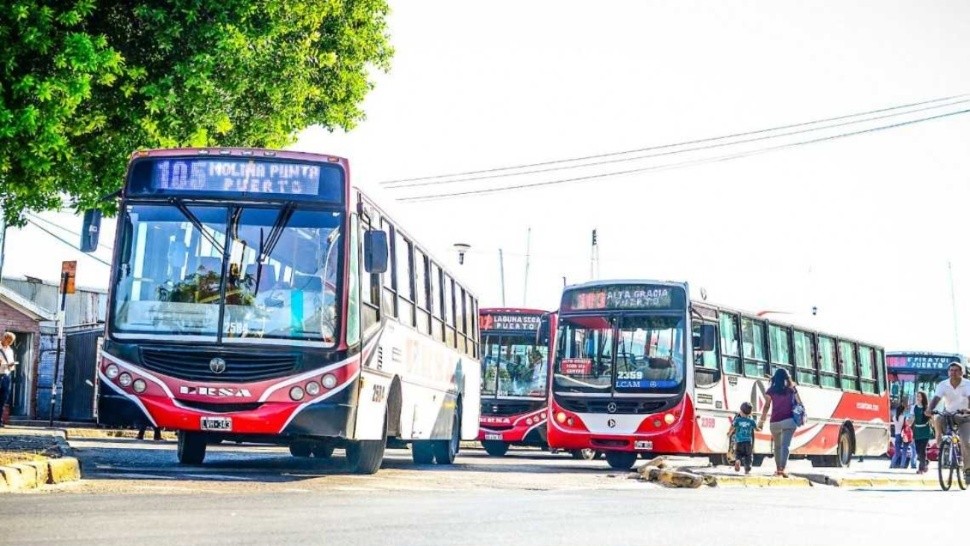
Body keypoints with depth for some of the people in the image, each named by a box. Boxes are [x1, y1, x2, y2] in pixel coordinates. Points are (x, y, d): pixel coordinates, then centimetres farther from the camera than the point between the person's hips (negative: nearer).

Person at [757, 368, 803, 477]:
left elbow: (766, 407, 2)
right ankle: (783, 468, -26)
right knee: (785, 445, -11)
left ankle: (778, 469, 24)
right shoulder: (792, 389, 8)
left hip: (775, 422, 1)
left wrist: (762, 421, 7)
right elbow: (799, 403, 12)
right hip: (788, 420, -1)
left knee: (777, 446, 19)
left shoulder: (771, 390, 5)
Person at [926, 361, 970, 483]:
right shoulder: (943, 385, -10)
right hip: (949, 414, 2)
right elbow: (936, 398, -23)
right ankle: (939, 440, -9)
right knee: (937, 420, -34)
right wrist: (929, 409, -44)